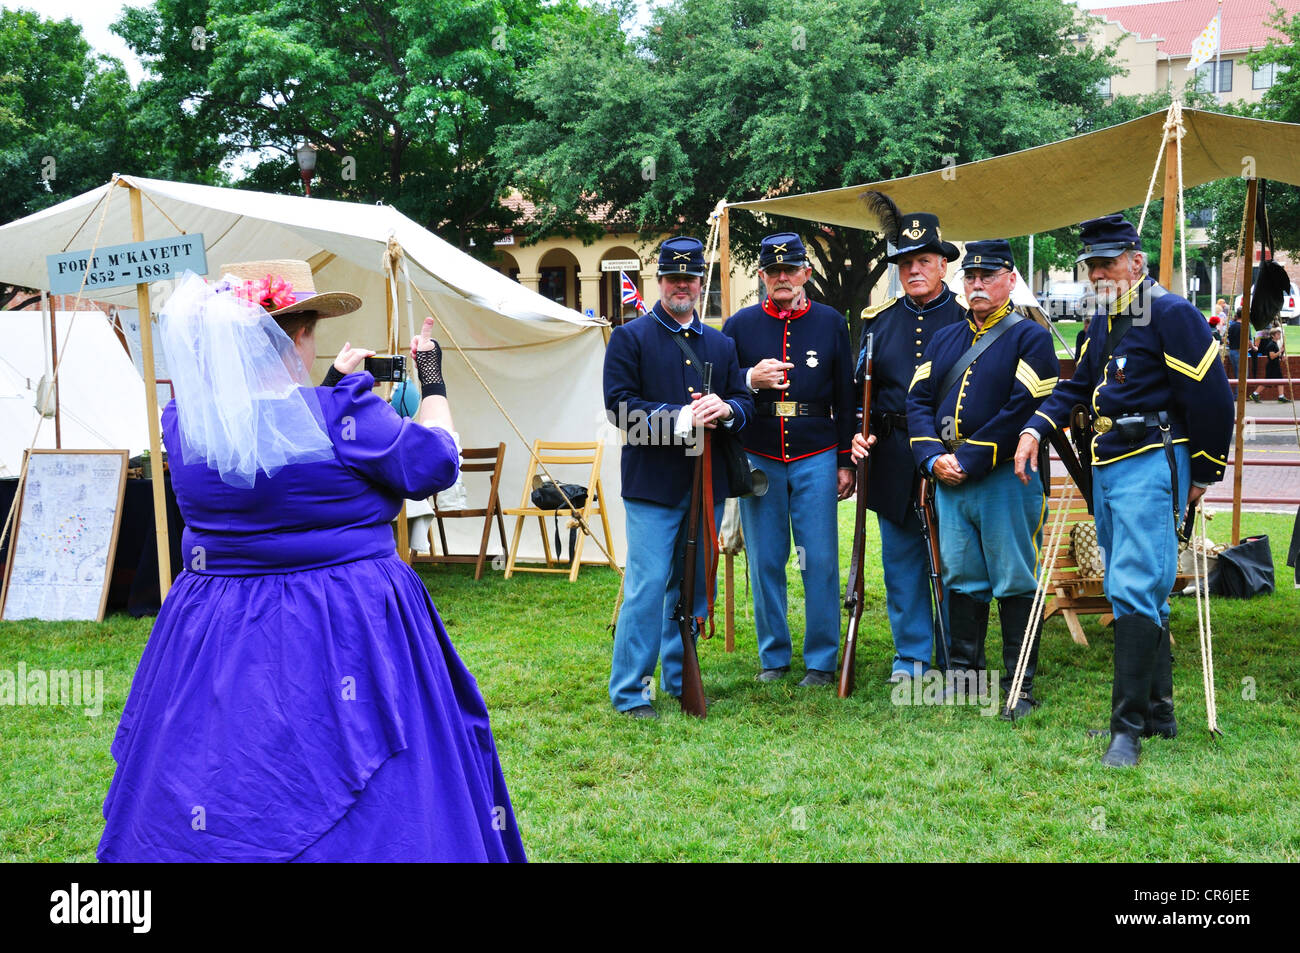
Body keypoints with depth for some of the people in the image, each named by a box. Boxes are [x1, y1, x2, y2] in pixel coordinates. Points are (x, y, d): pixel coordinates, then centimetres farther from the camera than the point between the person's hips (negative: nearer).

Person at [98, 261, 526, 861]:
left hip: (216, 634, 5)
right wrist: (432, 382, 9)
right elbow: (435, 463, -6)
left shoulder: (184, 423, -1)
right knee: (368, 807, 8)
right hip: (345, 635, -5)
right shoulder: (342, 414, -18)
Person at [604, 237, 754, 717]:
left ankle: (680, 678, 25)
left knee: (694, 585, 12)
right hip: (653, 484, -5)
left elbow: (746, 402, 12)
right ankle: (629, 691, 1)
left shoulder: (720, 343, 17)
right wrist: (676, 418, -20)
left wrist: (725, 409, -12)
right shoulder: (630, 337, 1)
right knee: (647, 585, -7)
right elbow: (620, 404, -8)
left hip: (708, 484, 5)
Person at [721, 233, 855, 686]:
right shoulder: (740, 325, 6)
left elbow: (846, 397, 9)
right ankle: (773, 657, 18)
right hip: (758, 458, 1)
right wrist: (750, 380, -14)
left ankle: (821, 661, 10)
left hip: (816, 459, -1)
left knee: (820, 560, -1)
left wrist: (847, 461, 5)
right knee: (765, 561, 5)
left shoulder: (831, 322, 6)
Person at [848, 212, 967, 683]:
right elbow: (862, 387, 16)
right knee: (901, 560, 9)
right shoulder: (878, 320, 11)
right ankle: (911, 655, 21)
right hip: (893, 461, 4)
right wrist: (860, 432, -1)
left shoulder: (967, 317, 0)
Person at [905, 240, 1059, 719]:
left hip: (1006, 480, -5)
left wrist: (972, 460, -16)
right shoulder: (944, 340, 15)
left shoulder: (1030, 337, -3)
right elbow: (918, 400, 12)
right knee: (961, 579, 11)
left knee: (1015, 583, 0)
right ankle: (965, 673, 23)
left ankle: (1020, 686, 8)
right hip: (949, 480, 5)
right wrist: (933, 458, -5)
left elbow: (1025, 408, -13)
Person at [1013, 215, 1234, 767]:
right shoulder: (1104, 326, 17)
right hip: (1107, 469, 9)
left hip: (1151, 467, -9)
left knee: (1135, 589, -15)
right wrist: (1034, 429, 5)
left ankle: (1129, 727, -13)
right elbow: (1076, 388, 23)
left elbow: (1212, 398, -11)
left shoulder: (1172, 314, -10)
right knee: (1133, 593, 12)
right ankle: (1158, 711, 22)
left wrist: (1203, 474, -6)